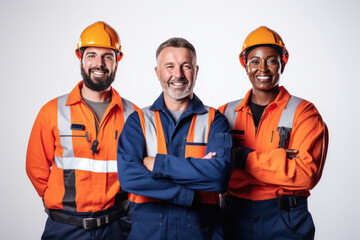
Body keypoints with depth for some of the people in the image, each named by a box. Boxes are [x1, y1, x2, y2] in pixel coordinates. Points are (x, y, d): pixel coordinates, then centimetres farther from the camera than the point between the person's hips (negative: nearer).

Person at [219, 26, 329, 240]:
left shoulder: (303, 112, -4)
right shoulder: (225, 113, 3)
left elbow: (306, 174, -16)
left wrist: (244, 158, -17)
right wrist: (276, 160, -17)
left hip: (285, 222, -2)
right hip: (234, 217, 2)